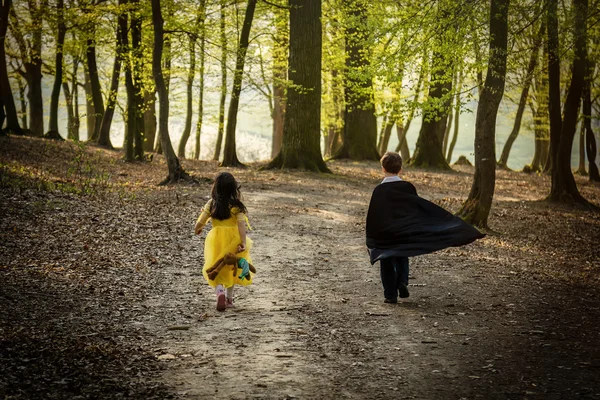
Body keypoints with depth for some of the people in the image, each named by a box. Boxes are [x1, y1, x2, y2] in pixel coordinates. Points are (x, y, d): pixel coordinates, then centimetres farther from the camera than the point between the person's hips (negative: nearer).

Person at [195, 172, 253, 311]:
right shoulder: (237, 206, -9)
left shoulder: (211, 204, -6)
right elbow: (241, 224, -19)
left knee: (216, 269, 11)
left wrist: (197, 229, 18)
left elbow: (200, 222, -4)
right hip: (233, 240, 0)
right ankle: (229, 299, 28)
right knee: (231, 268, 21)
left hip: (216, 239, 0)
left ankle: (219, 291, -19)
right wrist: (243, 242, -22)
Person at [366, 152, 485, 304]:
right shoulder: (407, 188, -4)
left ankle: (390, 294, 6)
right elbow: (423, 207, 0)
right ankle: (402, 282, -1)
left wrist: (371, 237, -1)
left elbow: (373, 215, -9)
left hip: (384, 236, -2)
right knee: (402, 259, 21)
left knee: (387, 266, 8)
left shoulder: (379, 190, -12)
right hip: (405, 234, 2)